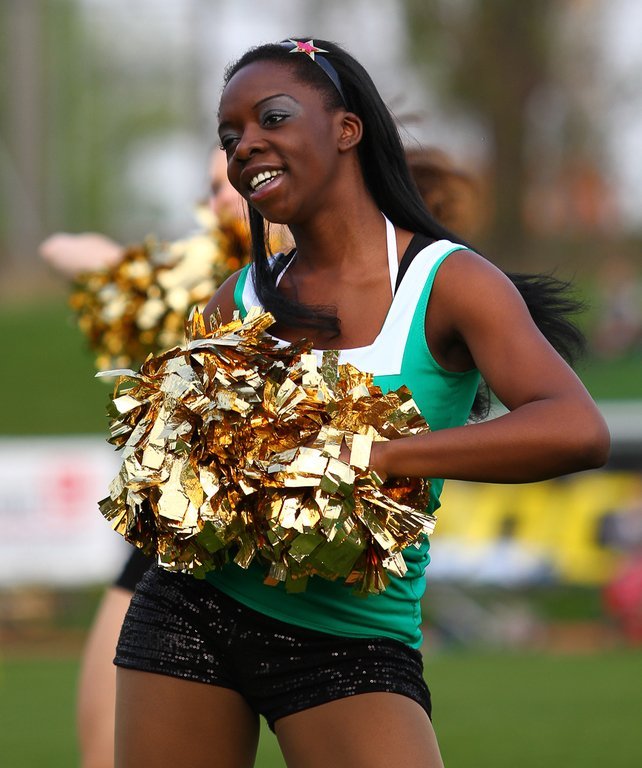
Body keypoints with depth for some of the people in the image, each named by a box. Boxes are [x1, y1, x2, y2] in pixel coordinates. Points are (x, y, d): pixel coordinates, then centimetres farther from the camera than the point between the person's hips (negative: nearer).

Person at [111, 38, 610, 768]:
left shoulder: (447, 283, -6)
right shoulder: (240, 298, 8)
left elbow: (578, 432, -22)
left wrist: (368, 455, -28)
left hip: (351, 639, -4)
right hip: (192, 613, 4)